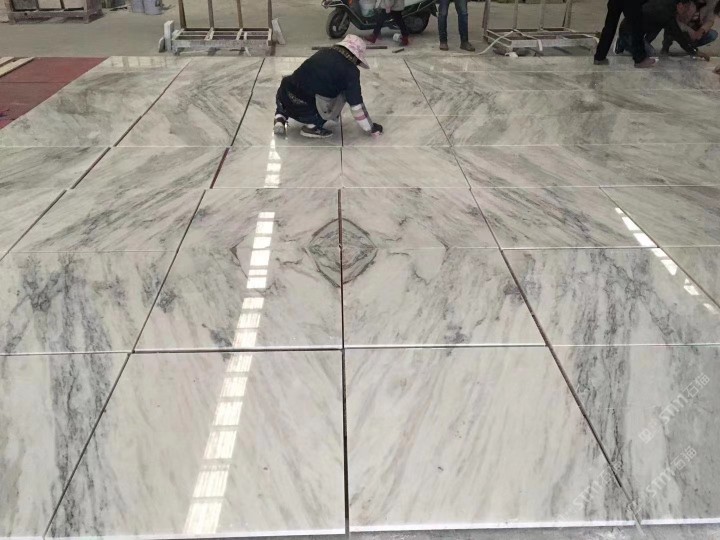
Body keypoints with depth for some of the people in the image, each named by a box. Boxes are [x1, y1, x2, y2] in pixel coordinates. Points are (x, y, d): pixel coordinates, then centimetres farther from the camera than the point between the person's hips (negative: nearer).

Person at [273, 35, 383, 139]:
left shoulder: (323, 52, 17)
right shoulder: (351, 71, -2)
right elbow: (357, 106, 2)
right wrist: (371, 128, 17)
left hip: (283, 100, 6)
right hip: (306, 111, -6)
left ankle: (280, 119, 16)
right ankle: (313, 127, 6)